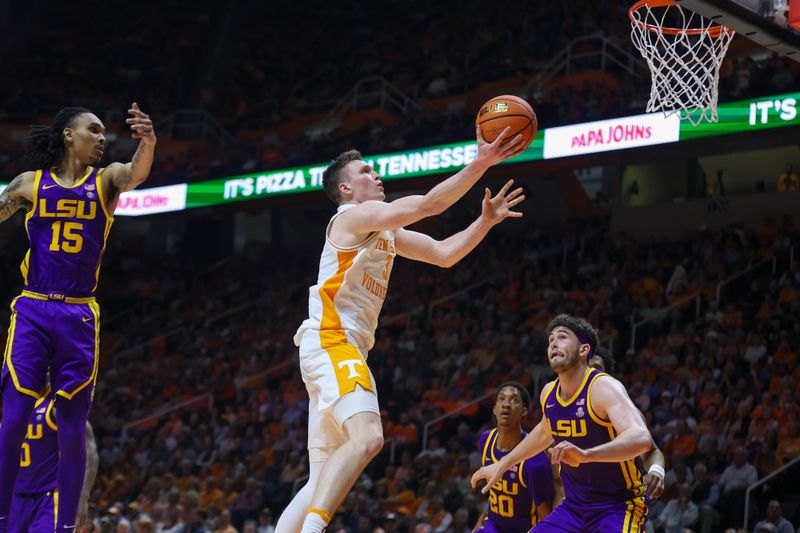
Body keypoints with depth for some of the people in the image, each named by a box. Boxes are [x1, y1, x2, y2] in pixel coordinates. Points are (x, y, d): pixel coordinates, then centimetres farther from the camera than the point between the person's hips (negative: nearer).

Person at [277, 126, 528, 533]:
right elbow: (430, 204, -15)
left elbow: (444, 254, 22)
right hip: (330, 342, -10)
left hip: (345, 350, 10)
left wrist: (485, 221, 11)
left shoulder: (388, 234, 25)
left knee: (323, 481, 6)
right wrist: (480, 163, -15)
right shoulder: (356, 215, -3)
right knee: (367, 437, -30)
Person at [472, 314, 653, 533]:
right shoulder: (548, 393, 3)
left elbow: (641, 439, -38)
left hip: (619, 506, -7)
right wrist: (502, 465, 33)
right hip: (574, 507, 7)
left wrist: (585, 454, -52)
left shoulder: (603, 388, -20)